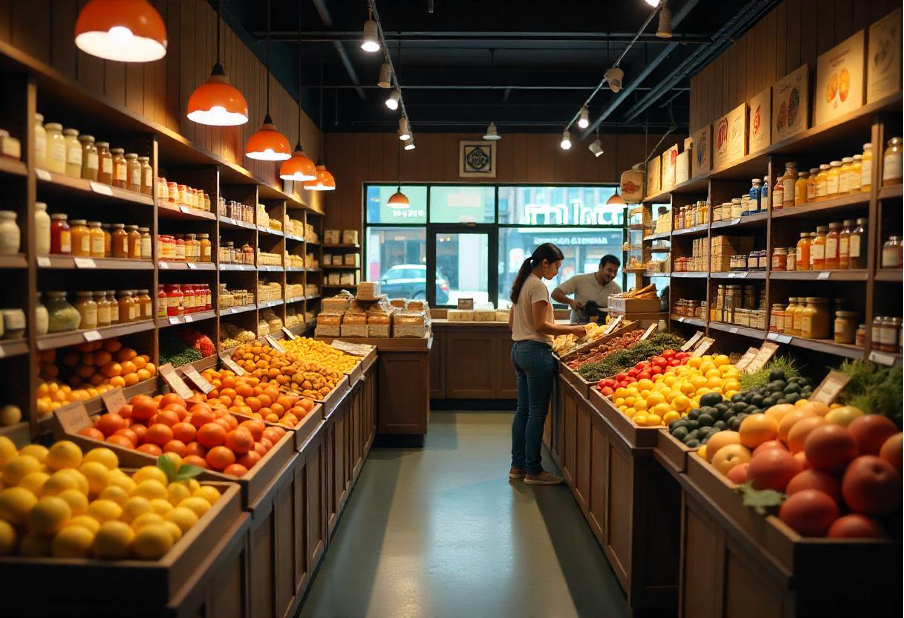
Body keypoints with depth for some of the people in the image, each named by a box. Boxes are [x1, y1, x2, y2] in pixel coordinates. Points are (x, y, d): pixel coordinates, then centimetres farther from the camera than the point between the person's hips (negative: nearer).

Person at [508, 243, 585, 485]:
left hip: (519, 350, 10)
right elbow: (540, 325, -18)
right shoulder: (538, 286, -14)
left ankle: (518, 465, 20)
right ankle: (533, 471, 4)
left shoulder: (522, 284, 15)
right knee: (537, 412, -2)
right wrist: (571, 329, -12)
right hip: (536, 352, -10)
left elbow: (512, 323, 19)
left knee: (523, 409, 13)